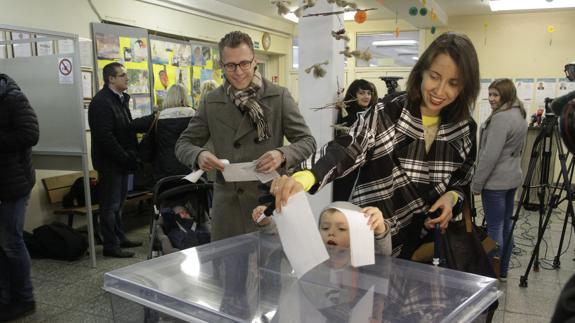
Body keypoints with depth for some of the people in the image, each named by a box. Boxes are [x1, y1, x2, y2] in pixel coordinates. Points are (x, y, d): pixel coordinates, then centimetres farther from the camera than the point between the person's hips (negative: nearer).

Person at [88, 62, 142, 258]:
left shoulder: (121, 99, 12)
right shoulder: (101, 101, -16)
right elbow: (104, 135, -22)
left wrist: (132, 155, 6)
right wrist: (125, 157, -18)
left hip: (122, 161, 9)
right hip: (110, 162, -9)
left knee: (118, 203, 18)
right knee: (110, 205, 1)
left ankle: (120, 238, 29)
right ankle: (111, 246, 10)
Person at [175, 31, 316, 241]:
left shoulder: (279, 97, -4)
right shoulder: (210, 102, 3)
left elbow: (307, 141, -2)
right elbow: (183, 144, 8)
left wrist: (282, 154, -24)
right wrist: (199, 155, -16)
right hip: (227, 203, 2)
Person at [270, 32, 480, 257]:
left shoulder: (465, 129, -1)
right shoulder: (388, 113, -16)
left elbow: (462, 181, 12)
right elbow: (345, 151, -29)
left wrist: (452, 196, -10)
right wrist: (303, 179, -47)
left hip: (426, 239, 4)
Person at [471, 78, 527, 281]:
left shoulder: (500, 118, -19)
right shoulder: (520, 115, 13)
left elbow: (490, 155, -22)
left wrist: (476, 183, -14)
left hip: (495, 181, -10)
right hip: (512, 178, 10)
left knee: (494, 228, -2)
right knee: (506, 226, 14)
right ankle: (502, 272, 25)